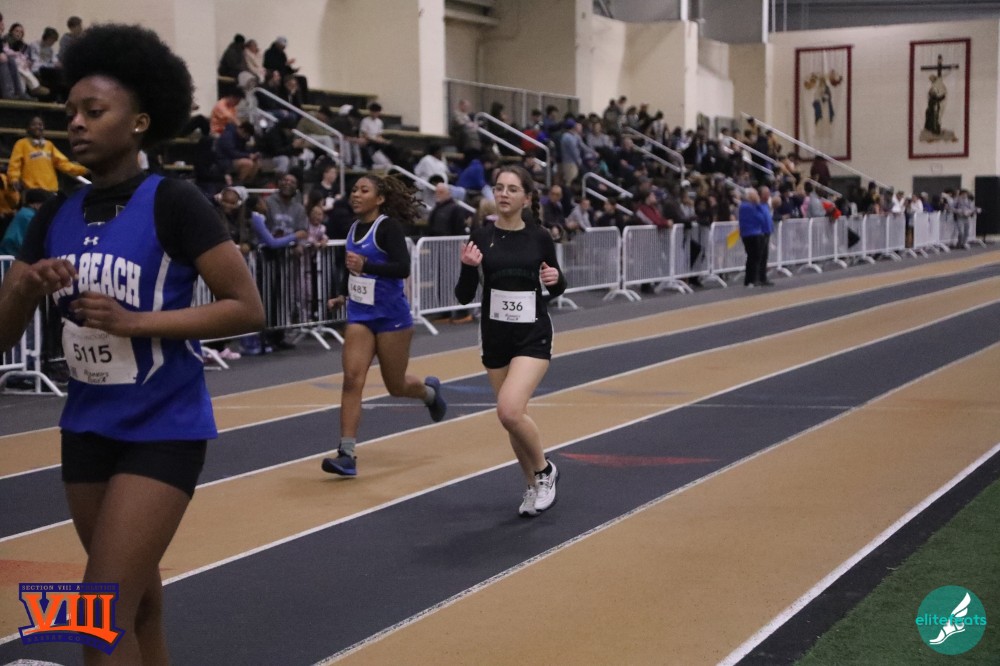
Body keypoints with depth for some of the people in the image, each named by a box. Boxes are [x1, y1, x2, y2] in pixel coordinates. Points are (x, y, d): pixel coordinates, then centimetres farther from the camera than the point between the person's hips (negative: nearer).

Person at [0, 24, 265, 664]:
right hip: (88, 429, 7)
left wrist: (135, 321, -22)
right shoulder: (56, 216, 4)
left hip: (164, 431, -6)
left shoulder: (173, 202, -13)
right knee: (138, 600, 18)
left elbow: (247, 309, -15)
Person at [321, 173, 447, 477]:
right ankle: (346, 454, -14)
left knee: (396, 386, 9)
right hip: (359, 315, 5)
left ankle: (430, 390, 45)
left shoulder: (389, 226, -14)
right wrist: (345, 293, 20)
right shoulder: (355, 227, 6)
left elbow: (403, 268, -25)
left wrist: (365, 265, -35)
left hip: (391, 315, -5)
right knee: (352, 378, -12)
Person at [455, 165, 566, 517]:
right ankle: (535, 486, 31)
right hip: (495, 336, 3)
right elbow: (465, 296, -3)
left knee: (509, 410, -22)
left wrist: (556, 279, -12)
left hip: (533, 336, -3)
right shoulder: (481, 237, -2)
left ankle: (544, 471, 3)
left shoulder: (539, 237, -3)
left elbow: (555, 290, 10)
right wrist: (469, 267, -21)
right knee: (512, 415, 10)